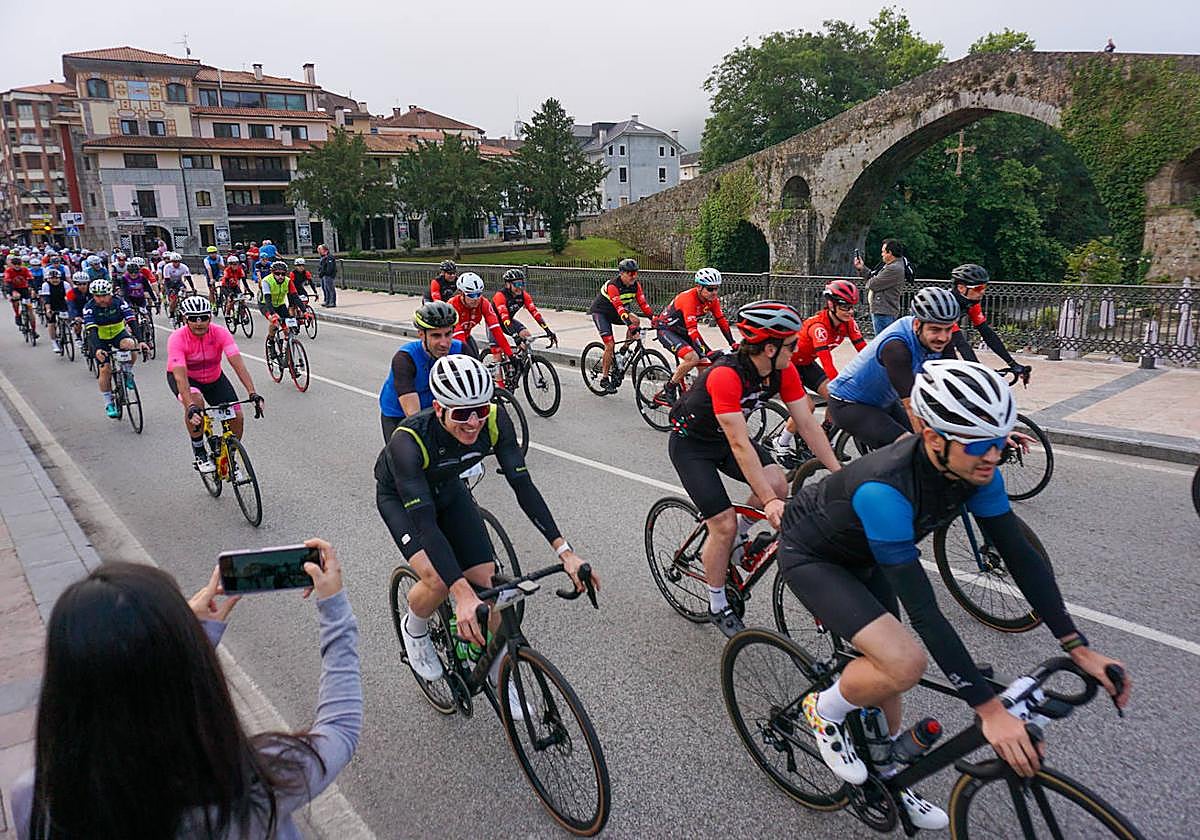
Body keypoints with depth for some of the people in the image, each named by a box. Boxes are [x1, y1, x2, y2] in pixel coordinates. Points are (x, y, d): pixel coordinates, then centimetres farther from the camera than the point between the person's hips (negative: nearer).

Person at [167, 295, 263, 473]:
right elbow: (180, 376, -39)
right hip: (185, 377, -3)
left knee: (237, 417, -12)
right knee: (195, 401, -36)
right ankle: (199, 453, -14)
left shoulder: (220, 333, -25)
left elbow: (238, 363, -33)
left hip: (214, 378, 3)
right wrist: (191, 406, -53)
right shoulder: (177, 339, -30)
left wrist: (253, 394, -45)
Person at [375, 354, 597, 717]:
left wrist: (565, 552, -34)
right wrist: (462, 595, -52)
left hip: (448, 489, 4)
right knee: (438, 581, -26)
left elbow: (523, 485, -27)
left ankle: (500, 680, 17)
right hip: (400, 497, -3)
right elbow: (424, 521, -44)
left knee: (487, 582, -5)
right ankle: (414, 629, 11)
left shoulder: (494, 420, -30)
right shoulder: (409, 439, -41)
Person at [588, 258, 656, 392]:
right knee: (610, 344, -16)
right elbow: (620, 308, -41)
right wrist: (631, 326, -50)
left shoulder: (635, 285, -11)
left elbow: (643, 303, -14)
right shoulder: (612, 285, -31)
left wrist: (654, 319, -28)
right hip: (600, 312, -6)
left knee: (636, 320, -21)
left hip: (614, 313, 6)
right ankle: (604, 379, -3)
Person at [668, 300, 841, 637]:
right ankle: (718, 606, 11)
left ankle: (735, 539, 11)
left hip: (724, 436, 7)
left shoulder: (783, 371, -14)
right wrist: (768, 501, -42)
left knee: (778, 484, -17)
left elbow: (808, 425, -11)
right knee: (724, 525, -12)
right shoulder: (726, 375, -36)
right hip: (690, 443, -6)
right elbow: (740, 446, -39)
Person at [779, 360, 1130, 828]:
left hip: (860, 553, 7)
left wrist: (1080, 649, -14)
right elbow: (923, 611, -39)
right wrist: (990, 711, -36)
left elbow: (1021, 556, -10)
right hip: (810, 556, -7)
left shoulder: (975, 469, -19)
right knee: (905, 663, -24)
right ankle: (825, 712, 5)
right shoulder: (885, 489, -41)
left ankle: (887, 776, 36)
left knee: (888, 665, 11)